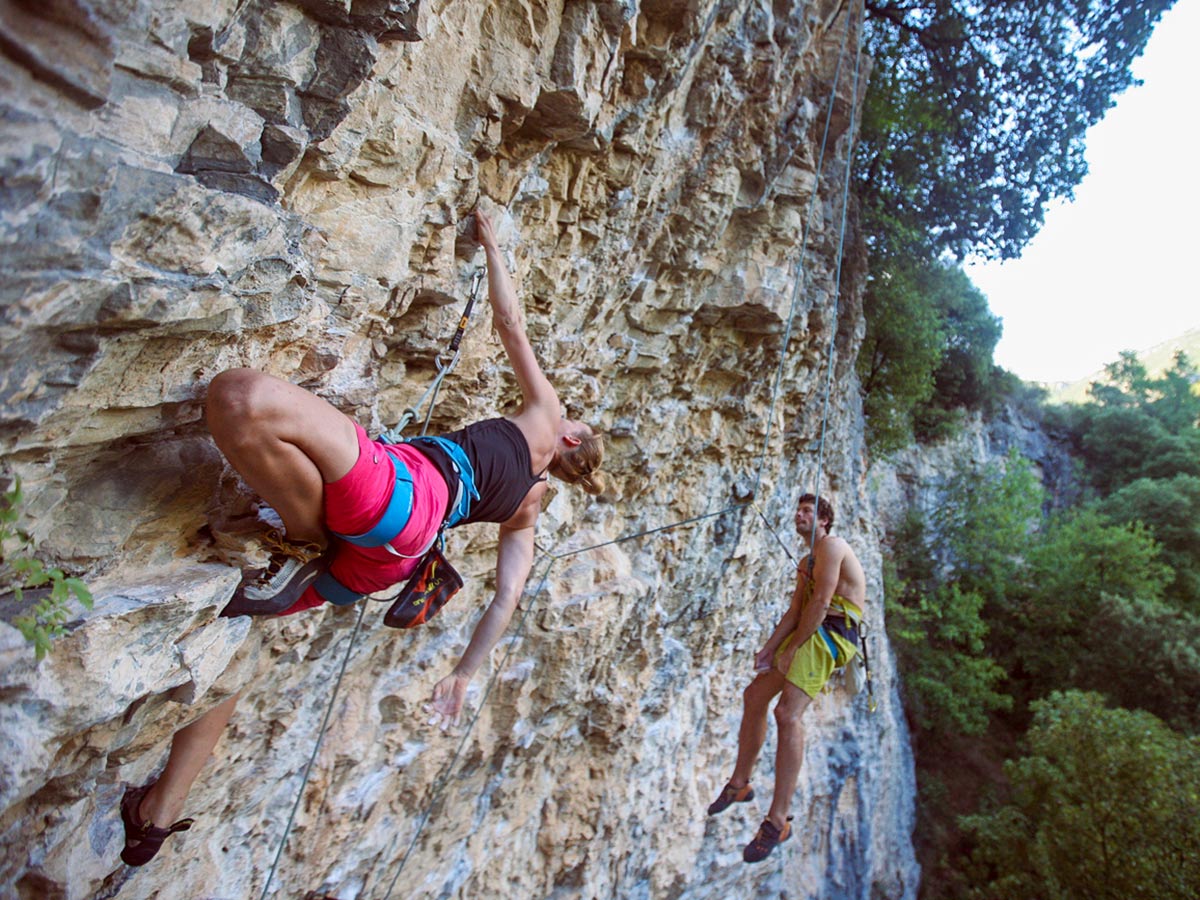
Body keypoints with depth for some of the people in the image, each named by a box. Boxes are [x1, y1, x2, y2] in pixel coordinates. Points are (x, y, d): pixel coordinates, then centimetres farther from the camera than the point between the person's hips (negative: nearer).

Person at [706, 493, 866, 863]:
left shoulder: (830, 546, -8)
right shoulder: (805, 562, 23)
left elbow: (820, 604, -17)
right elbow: (794, 611, 14)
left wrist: (792, 649, -13)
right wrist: (769, 648, 0)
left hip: (829, 635, -10)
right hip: (806, 633, 10)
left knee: (787, 713, -24)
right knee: (754, 696, 10)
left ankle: (778, 821, -18)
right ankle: (740, 783, 25)